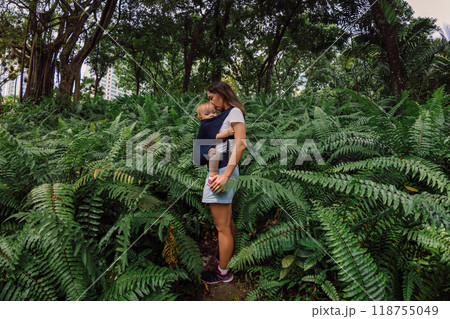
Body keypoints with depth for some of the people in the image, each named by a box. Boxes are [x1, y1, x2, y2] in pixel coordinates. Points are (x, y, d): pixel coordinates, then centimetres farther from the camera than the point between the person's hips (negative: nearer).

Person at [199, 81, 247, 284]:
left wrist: (225, 174, -24)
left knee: (221, 225, -2)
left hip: (223, 169, -10)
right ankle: (227, 260, 32)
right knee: (227, 221, 18)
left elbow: (241, 144, -20)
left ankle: (223, 273, 10)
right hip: (219, 170, 10)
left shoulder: (234, 112, -7)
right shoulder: (225, 115, 21)